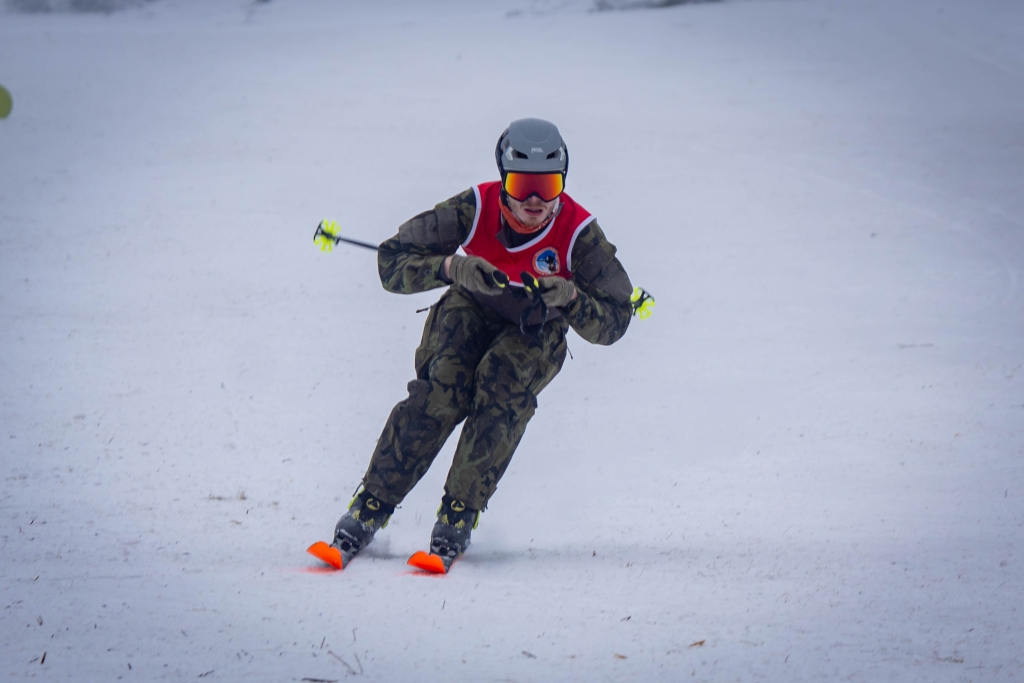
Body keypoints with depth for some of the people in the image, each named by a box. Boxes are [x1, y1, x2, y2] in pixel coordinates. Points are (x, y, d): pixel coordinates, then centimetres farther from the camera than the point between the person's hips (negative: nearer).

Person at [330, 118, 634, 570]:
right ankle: (370, 507, -21)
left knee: (503, 385, -32)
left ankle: (459, 515, -22)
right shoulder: (475, 209, -25)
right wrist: (451, 267, -42)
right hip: (472, 311, 0)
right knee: (441, 390, -28)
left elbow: (612, 322, -20)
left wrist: (569, 297, -41)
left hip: (536, 333, 0)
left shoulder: (578, 233, -25)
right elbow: (392, 260, -23)